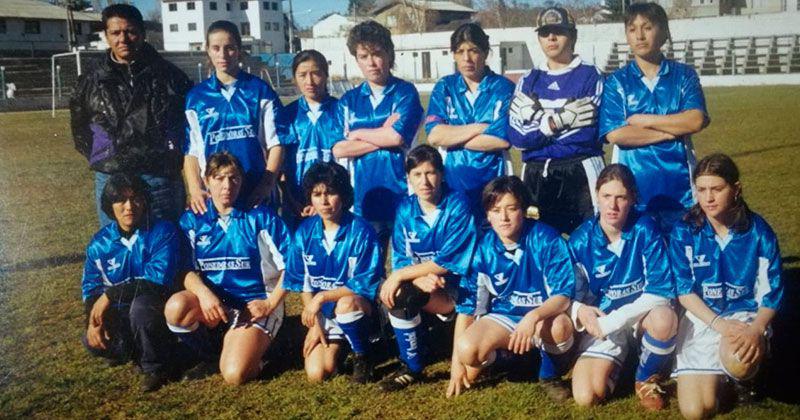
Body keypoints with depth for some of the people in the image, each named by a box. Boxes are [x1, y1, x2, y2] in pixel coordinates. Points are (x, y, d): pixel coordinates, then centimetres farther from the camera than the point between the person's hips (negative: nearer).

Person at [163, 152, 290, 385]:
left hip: (255, 303, -3)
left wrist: (271, 304, -12)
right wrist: (204, 293, -22)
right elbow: (184, 270, -2)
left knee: (234, 374, -25)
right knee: (176, 307, -31)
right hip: (212, 301, 4)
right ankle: (209, 356, -2)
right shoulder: (192, 220, 5)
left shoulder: (260, 217, -3)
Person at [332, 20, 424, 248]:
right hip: (363, 197, 3)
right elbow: (338, 149, 0)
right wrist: (383, 137, -7)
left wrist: (357, 134, 0)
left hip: (402, 195, -3)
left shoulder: (405, 93, 2)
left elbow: (397, 137, -13)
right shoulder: (348, 100, 12)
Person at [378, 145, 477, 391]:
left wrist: (401, 276, -22)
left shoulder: (457, 205, -13)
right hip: (421, 287, 5)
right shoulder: (406, 209, 2)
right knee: (392, 293, -24)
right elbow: (400, 260, -1)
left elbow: (448, 262, -19)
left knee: (402, 294, -28)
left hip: (456, 288, -5)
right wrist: (419, 277, -23)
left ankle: (413, 367, -10)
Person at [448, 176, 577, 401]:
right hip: (503, 317, 2)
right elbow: (467, 304, -6)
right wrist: (456, 361, -8)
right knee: (468, 351, -27)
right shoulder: (482, 250, -11)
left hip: (545, 314, -2)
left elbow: (564, 295, -22)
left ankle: (550, 375, -4)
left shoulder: (546, 239, -20)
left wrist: (533, 316, -43)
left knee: (560, 325, -37)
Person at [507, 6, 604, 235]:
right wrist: (559, 119, -9)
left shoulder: (590, 76, 1)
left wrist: (538, 122, -5)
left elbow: (587, 132, -10)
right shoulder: (528, 81, 12)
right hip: (536, 175, 4)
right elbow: (516, 136, 0)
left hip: (581, 173, -4)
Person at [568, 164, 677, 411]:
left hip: (643, 314, -1)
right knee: (586, 397, -19)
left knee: (664, 319, -38)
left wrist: (614, 319, -25)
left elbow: (661, 289, -16)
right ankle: (613, 363, 19)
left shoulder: (645, 229, -13)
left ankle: (647, 379, -5)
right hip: (603, 319, 1)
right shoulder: (581, 240, -8)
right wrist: (580, 310, -25)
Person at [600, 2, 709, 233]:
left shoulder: (684, 75, 6)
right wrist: (675, 129, -6)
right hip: (634, 186, -1)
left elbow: (696, 120, -9)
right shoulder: (617, 82, 3)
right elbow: (615, 134, -10)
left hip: (679, 184, 1)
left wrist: (640, 120, -8)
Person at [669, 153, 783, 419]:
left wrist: (757, 329, -24)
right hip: (701, 316, 1)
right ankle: (714, 372, 24)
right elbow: (684, 290, -7)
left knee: (738, 362, -37)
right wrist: (718, 324, -22)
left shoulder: (758, 232, -7)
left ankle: (745, 375, 3)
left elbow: (771, 292, -5)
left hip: (745, 314, -1)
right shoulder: (685, 232, -7)